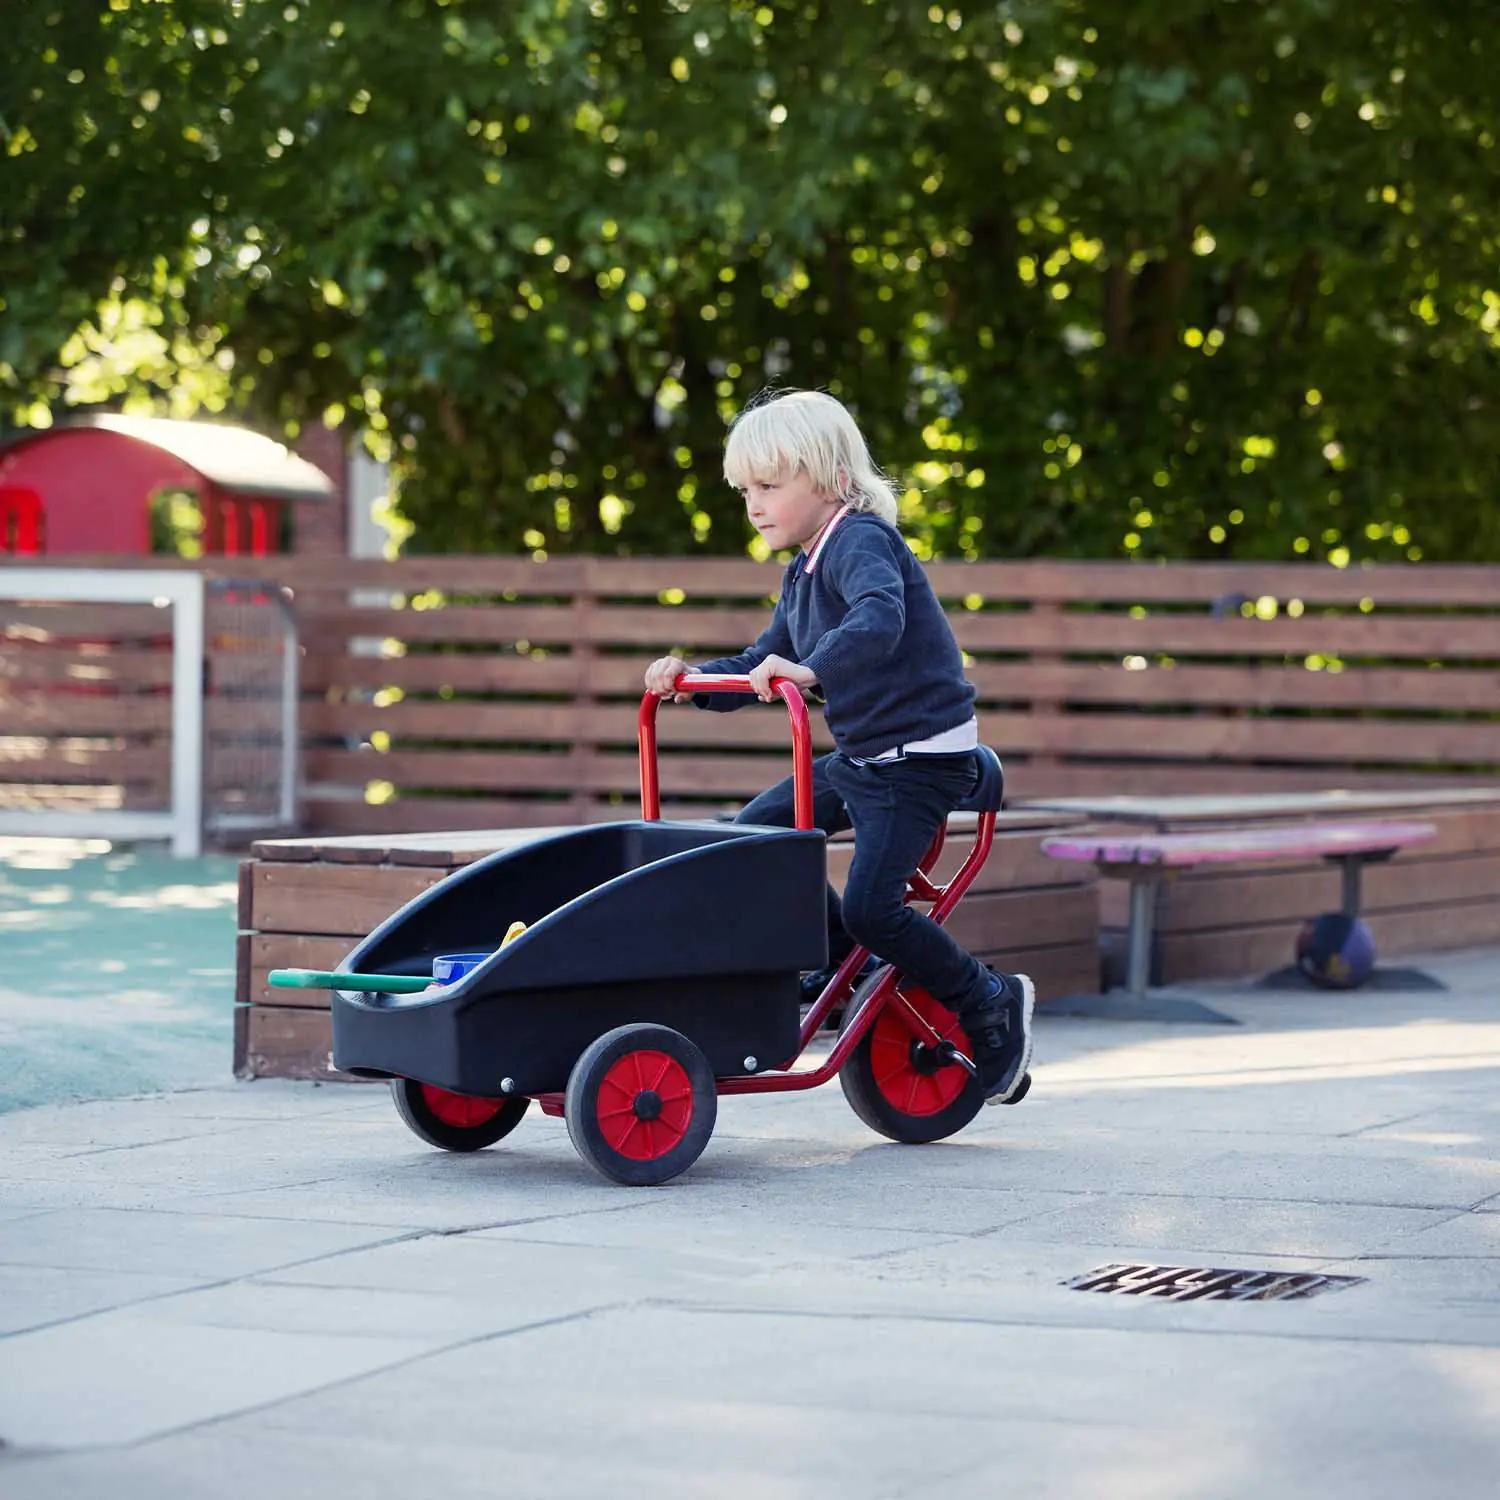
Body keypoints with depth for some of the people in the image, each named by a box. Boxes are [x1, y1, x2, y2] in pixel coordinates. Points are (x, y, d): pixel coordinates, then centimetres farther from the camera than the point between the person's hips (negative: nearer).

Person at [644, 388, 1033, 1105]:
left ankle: (994, 1004, 1)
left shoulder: (860, 541, -17)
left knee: (869, 905, -18)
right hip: (858, 757, 10)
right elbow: (763, 664, 18)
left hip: (921, 759, -10)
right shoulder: (803, 574, 14)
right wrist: (694, 680, 1)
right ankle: (848, 966, 21)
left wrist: (811, 669, -50)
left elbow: (880, 618, -38)